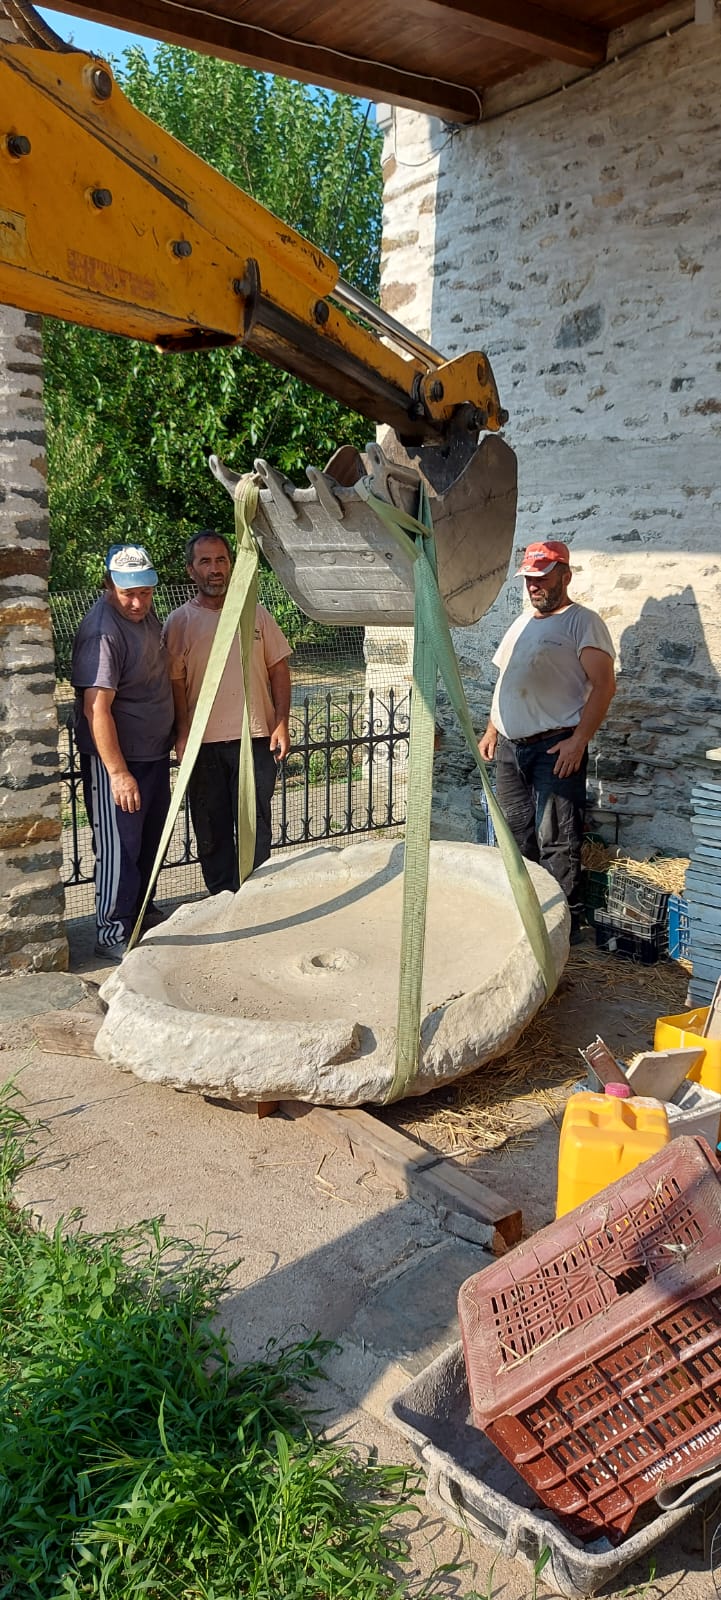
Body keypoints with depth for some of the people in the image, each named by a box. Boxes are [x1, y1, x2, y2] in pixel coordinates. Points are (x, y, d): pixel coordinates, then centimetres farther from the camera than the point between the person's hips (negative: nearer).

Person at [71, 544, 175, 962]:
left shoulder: (145, 614, 4)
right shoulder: (102, 632, -25)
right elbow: (97, 709, -28)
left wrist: (176, 734, 21)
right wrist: (118, 772, -29)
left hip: (154, 752, 9)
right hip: (116, 759, -9)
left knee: (151, 839, 20)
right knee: (120, 846, -1)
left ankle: (142, 910, 36)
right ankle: (114, 934, 10)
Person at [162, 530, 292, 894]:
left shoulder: (255, 613, 6)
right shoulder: (179, 622, 2)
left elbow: (279, 669, 8)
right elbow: (175, 682, 0)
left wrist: (281, 723, -1)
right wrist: (182, 736, -10)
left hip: (255, 737, 0)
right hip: (204, 742, 0)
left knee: (255, 826, 3)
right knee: (211, 829, 8)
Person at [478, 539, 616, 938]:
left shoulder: (583, 622, -5)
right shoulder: (522, 622, 19)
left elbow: (604, 685, -13)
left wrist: (579, 740, -20)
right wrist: (491, 730, 17)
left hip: (555, 748, -7)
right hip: (510, 746, 8)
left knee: (556, 843, -6)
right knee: (515, 837, 12)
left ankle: (566, 924, 4)